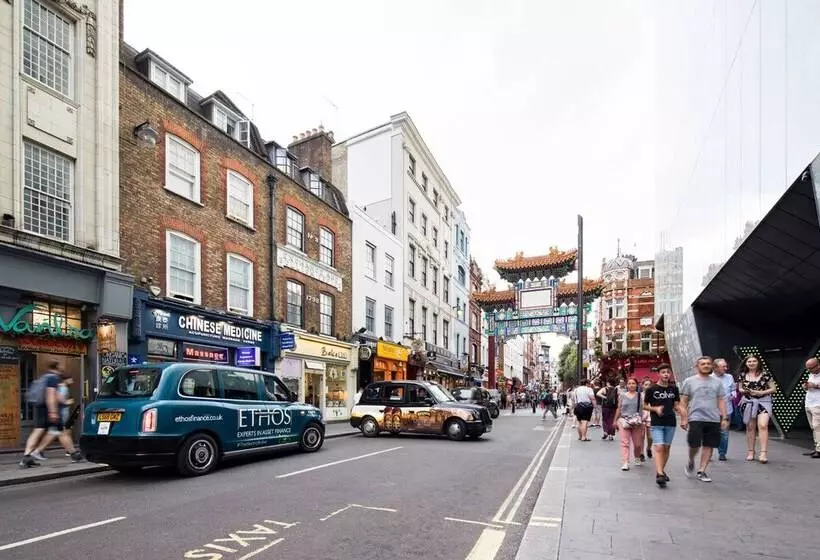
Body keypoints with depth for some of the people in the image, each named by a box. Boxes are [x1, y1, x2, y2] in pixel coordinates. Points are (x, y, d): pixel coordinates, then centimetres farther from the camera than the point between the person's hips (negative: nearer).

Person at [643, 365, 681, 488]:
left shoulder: (674, 389, 6)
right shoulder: (651, 389, -5)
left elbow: (677, 406, 9)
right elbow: (644, 406, 2)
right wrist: (655, 409, -15)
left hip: (671, 422, 4)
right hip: (656, 423, -4)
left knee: (667, 447, 11)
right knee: (659, 447, -13)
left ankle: (661, 470, 26)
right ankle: (659, 474, -18)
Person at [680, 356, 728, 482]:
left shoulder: (717, 382, 12)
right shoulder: (689, 381, 2)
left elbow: (721, 401, 13)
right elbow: (683, 402, 2)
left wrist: (724, 418, 4)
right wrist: (684, 419, -5)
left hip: (714, 420, 3)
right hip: (696, 419, -3)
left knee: (709, 446, 3)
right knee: (695, 445, -7)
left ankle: (701, 471, 15)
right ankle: (691, 462, 22)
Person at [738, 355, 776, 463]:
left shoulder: (765, 374, -1)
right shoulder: (742, 375, 7)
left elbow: (773, 389, 2)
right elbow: (740, 388, 16)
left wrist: (762, 392, -13)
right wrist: (742, 391, -7)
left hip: (763, 401, -3)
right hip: (748, 402, 3)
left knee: (763, 425, -17)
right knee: (750, 427, 8)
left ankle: (763, 453, -17)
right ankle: (751, 452, 16)